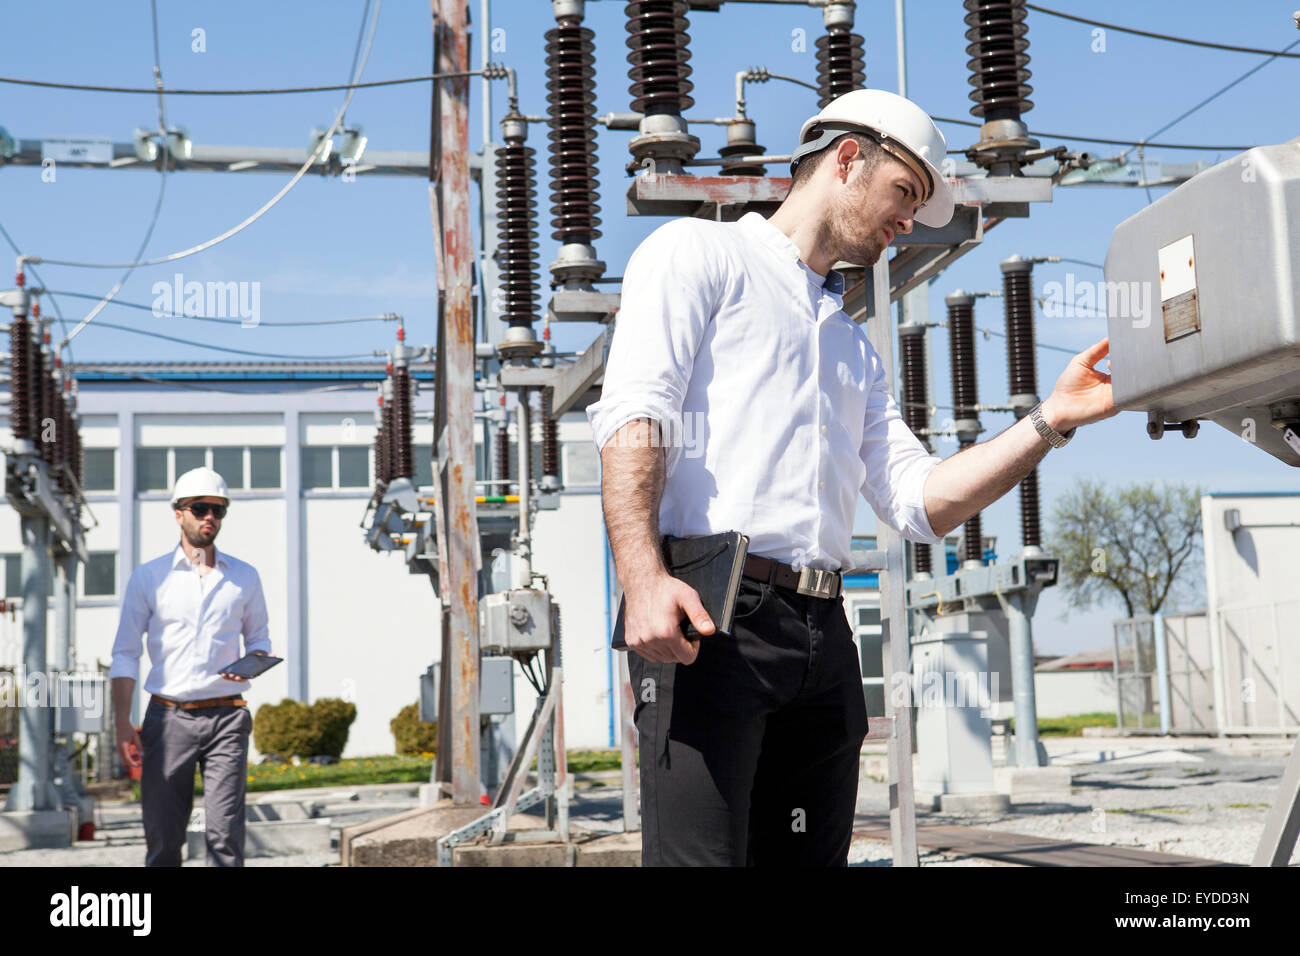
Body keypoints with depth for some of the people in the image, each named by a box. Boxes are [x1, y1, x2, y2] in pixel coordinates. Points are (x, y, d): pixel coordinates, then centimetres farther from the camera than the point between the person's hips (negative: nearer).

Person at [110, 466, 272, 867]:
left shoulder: (245, 577, 11)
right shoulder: (148, 577, 6)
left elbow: (258, 636, 20)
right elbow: (125, 655, 5)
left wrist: (254, 662, -5)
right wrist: (122, 724, -4)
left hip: (226, 717, 1)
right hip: (168, 717, 0)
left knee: (226, 832, -8)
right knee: (162, 836, 0)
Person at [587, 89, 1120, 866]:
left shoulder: (854, 347, 31)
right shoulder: (698, 253, 9)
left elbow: (922, 503, 20)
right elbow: (633, 412, -8)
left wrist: (1051, 421, 10)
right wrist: (643, 578, -23)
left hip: (823, 632, 7)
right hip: (707, 618, -7)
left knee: (810, 857, 4)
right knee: (702, 856, -15)